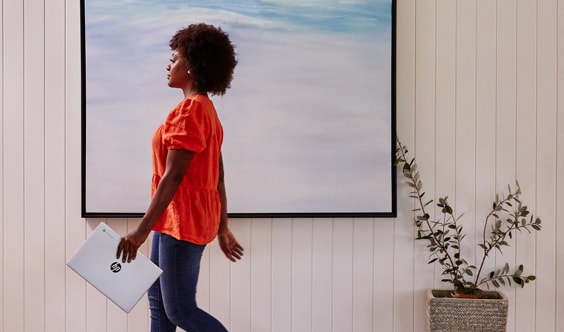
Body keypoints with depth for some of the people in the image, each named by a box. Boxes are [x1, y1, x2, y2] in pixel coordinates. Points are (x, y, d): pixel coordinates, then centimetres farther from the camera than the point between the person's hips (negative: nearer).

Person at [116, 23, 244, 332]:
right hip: (178, 218, 10)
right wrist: (222, 228, 18)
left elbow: (172, 177, -23)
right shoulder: (206, 109, 13)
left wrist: (141, 230, -22)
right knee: (158, 298, 16)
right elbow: (218, 177, 15)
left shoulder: (189, 110, -17)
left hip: (183, 219, -10)